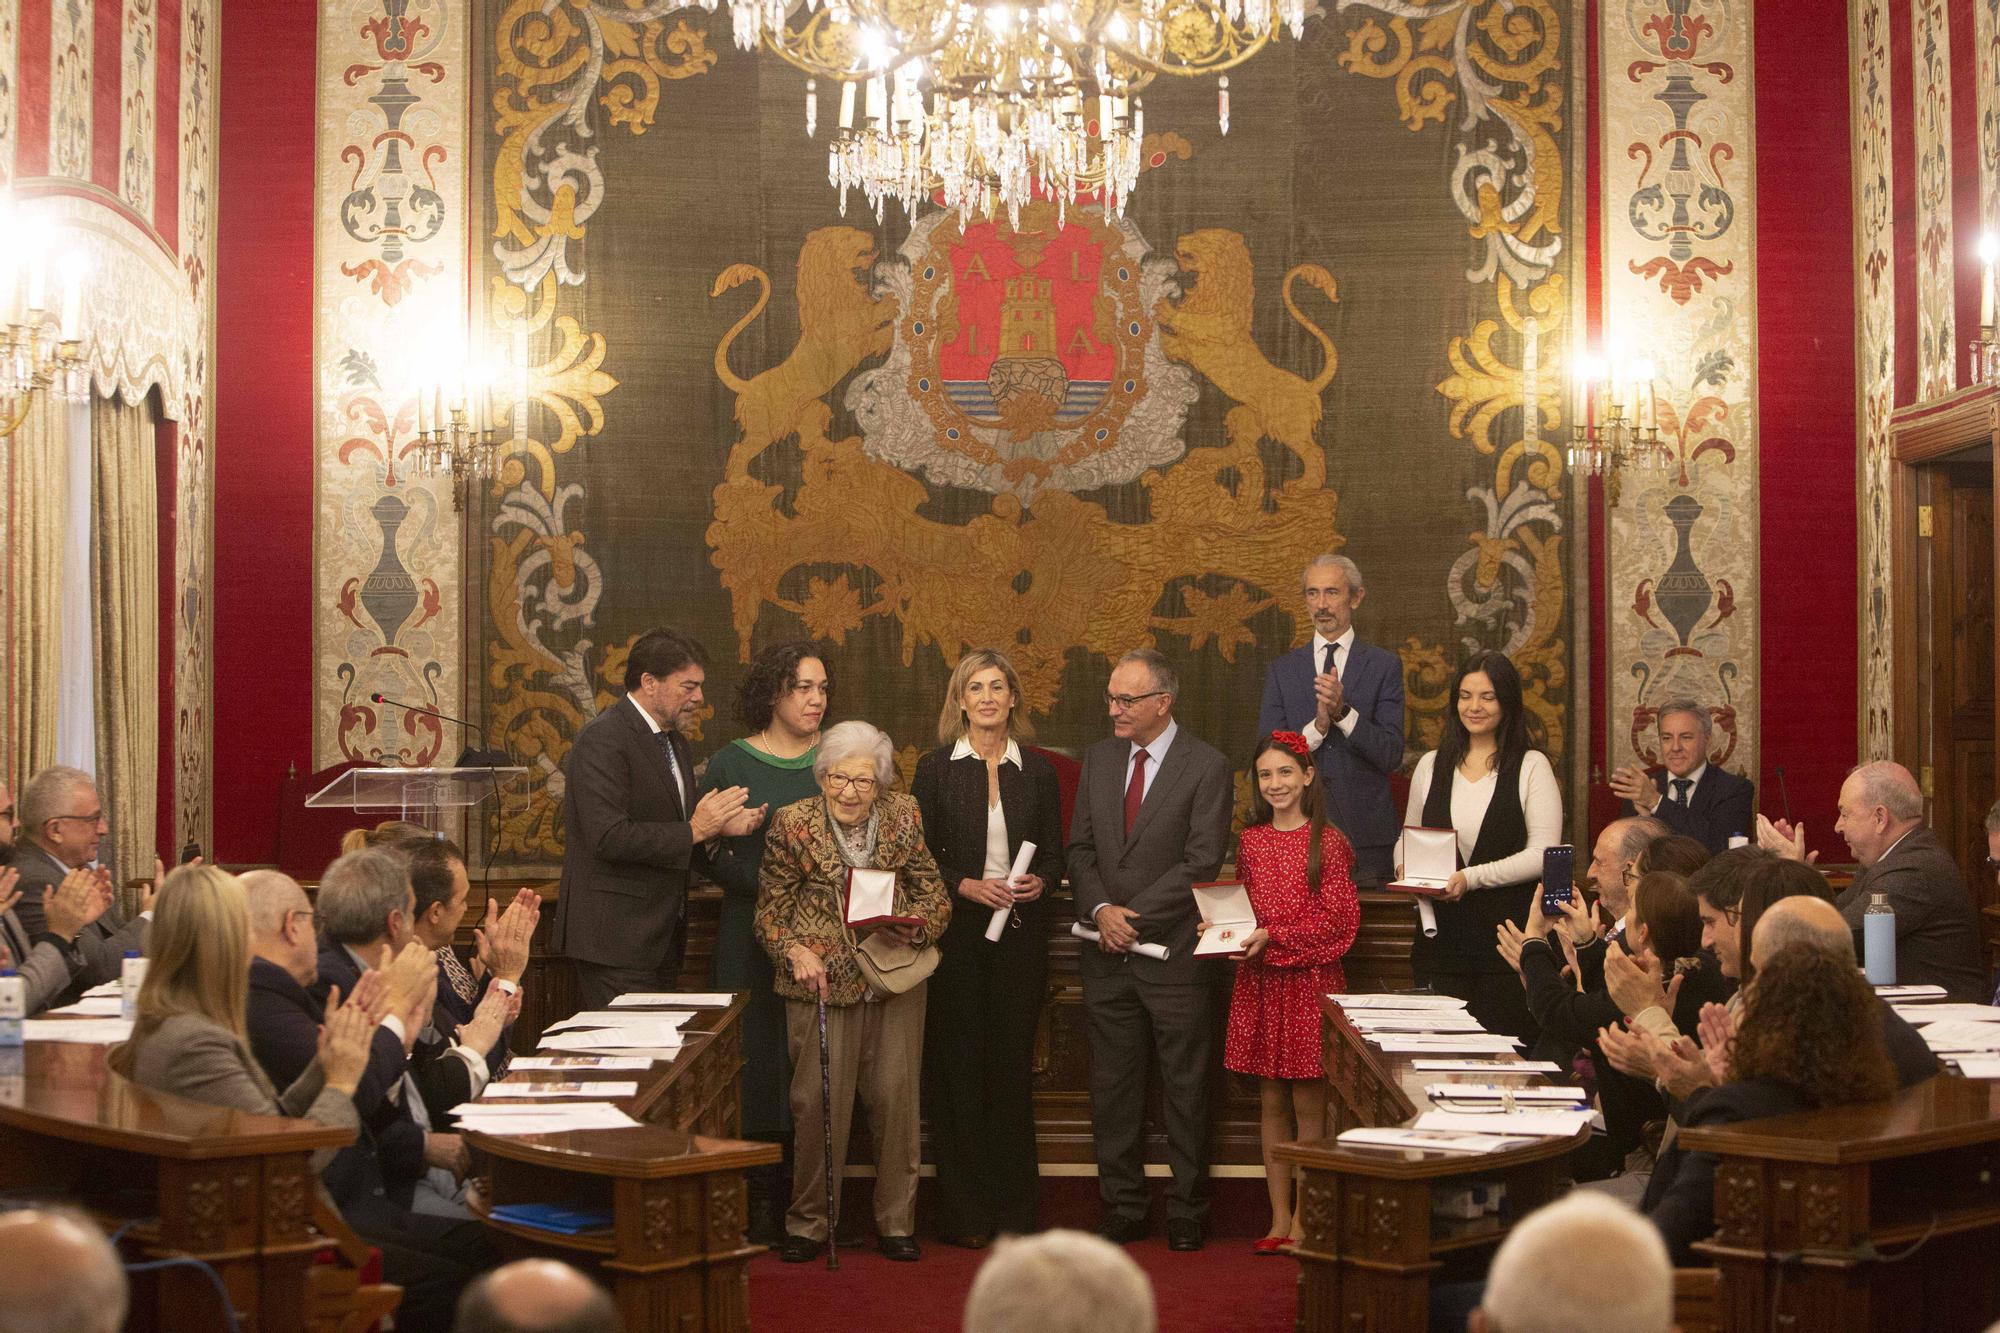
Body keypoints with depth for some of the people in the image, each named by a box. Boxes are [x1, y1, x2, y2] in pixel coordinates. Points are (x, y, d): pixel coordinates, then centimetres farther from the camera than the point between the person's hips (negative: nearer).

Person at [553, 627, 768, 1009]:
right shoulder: (604, 738, -14)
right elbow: (609, 837, -24)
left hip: (662, 935, 9)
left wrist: (719, 826, 3)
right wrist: (694, 831, -19)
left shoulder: (674, 743, 17)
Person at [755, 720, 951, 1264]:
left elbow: (934, 895, 5)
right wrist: (794, 952, -16)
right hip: (821, 981, -2)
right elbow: (771, 910, 2)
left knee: (895, 1096, 3)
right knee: (817, 1101, -1)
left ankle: (895, 1221, 17)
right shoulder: (792, 823, -3)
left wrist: (912, 928, -16)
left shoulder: (905, 816, 3)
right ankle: (809, 1223, 14)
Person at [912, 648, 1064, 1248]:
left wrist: (1040, 881, -9)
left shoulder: (1037, 771, 9)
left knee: (1013, 1062, 3)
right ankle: (963, 1214, 5)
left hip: (1020, 934, 2)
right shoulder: (936, 769, 3)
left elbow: (1054, 853, 11)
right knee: (957, 1064, -1)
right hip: (956, 931, -2)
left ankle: (1014, 1209, 10)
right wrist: (966, 885, -14)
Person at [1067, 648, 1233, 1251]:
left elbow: (1201, 863, -12)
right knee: (1113, 1088, 9)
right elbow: (1080, 847, 9)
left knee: (1185, 1089, 3)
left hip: (1173, 952, -5)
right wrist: (1100, 910, -8)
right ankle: (1123, 1209, 18)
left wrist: (1133, 916, -14)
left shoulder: (1206, 767, -7)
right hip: (1107, 954, 5)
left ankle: (1186, 1212, 13)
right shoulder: (1099, 758, 10)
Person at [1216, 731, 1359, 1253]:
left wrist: (1274, 938, -16)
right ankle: (1279, 1220, 13)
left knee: (1308, 1104, -1)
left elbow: (1339, 919, -9)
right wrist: (1219, 927, -1)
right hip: (1259, 984, 5)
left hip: (1310, 980, -4)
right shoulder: (1251, 841, 10)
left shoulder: (1327, 842, -5)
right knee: (1272, 1103, 7)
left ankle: (1304, 1220, 6)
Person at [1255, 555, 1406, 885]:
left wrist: (1344, 712, -18)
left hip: (1365, 833, -1)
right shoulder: (1282, 670, 10)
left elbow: (1391, 756, -4)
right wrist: (1316, 727, -15)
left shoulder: (1385, 666, 4)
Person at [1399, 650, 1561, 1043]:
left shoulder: (1531, 766, 1)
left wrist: (1472, 878, -17)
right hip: (1442, 933, 3)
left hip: (1510, 931, -3)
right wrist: (1407, 868, -1)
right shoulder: (1431, 765, 14)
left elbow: (1543, 853, -7)